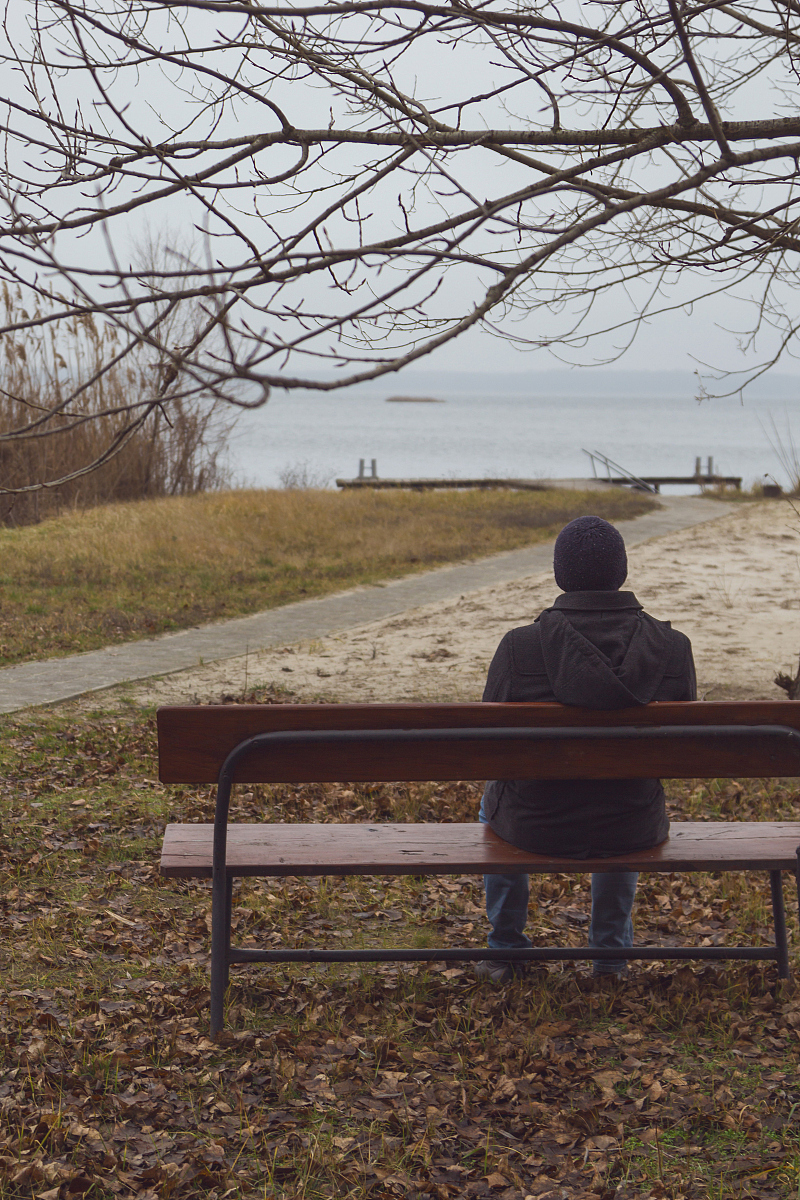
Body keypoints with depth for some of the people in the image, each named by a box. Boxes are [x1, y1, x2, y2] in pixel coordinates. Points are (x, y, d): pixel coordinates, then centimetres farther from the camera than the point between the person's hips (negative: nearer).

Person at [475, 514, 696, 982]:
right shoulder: (673, 648, -14)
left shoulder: (519, 647, -18)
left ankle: (506, 951, 46)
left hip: (536, 825, -1)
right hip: (635, 831, 1)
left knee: (495, 798, 36)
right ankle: (612, 956, 44)